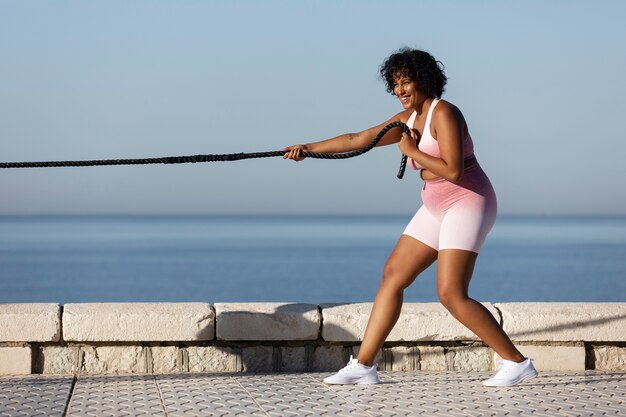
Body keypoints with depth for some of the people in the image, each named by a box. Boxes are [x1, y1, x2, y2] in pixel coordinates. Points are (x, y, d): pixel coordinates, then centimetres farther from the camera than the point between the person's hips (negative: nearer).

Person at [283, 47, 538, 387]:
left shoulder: (443, 113, -17)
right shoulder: (408, 119, 11)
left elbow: (453, 170, -26)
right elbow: (357, 140, 15)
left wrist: (412, 151, -15)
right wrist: (309, 148, 11)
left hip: (468, 203, -10)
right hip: (437, 207, 10)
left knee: (451, 295, -18)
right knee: (392, 275, 7)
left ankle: (517, 363, -10)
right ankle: (363, 365, 11)